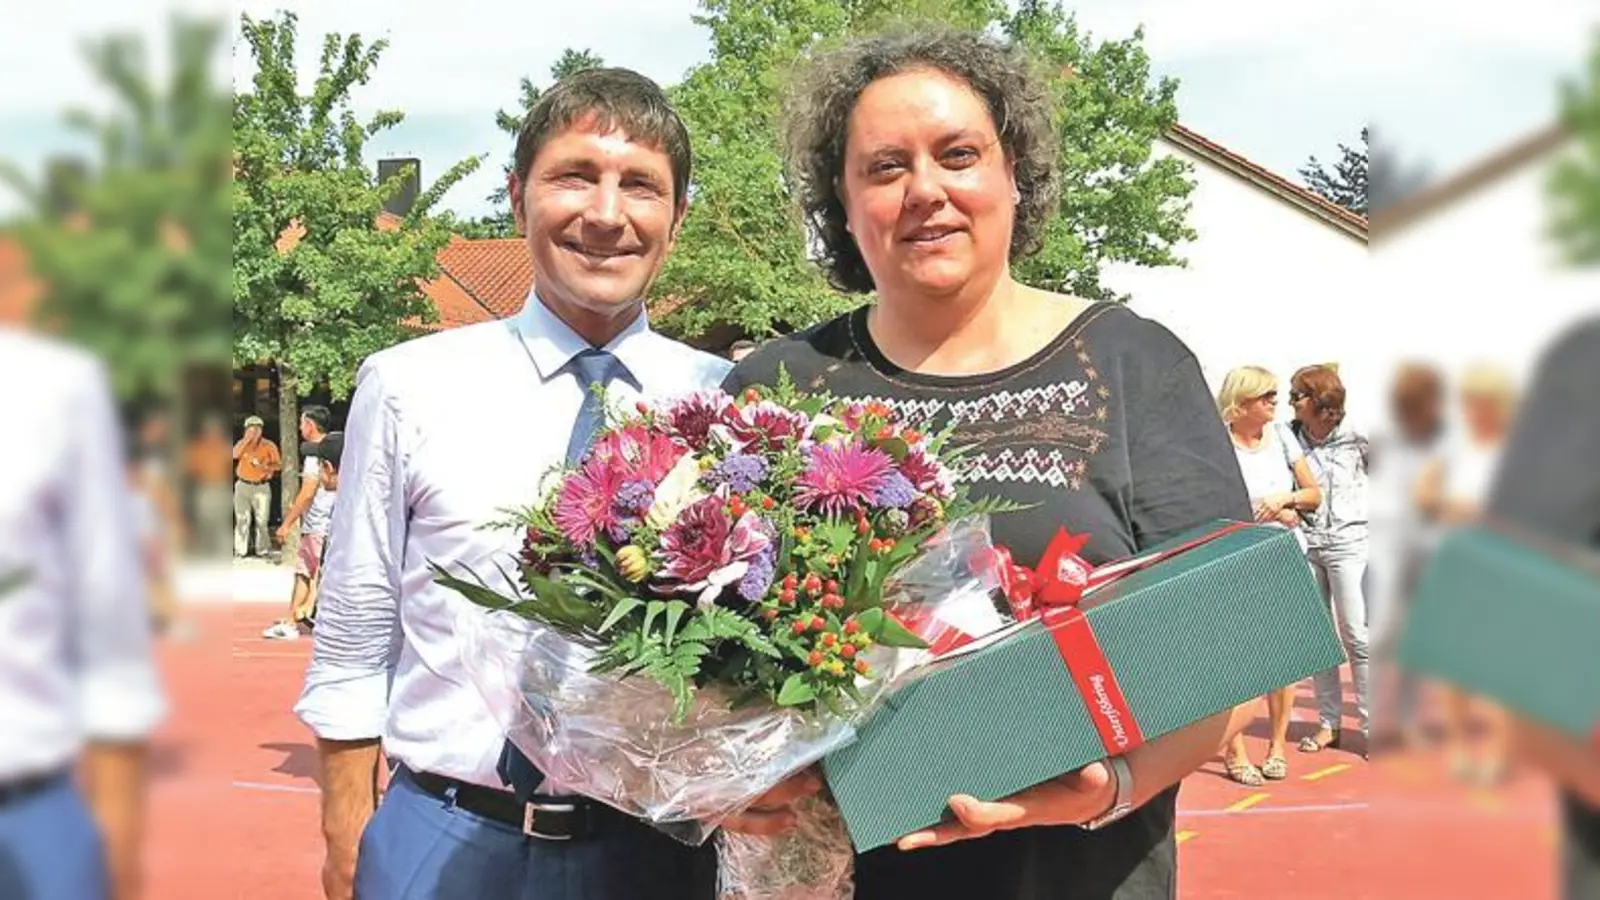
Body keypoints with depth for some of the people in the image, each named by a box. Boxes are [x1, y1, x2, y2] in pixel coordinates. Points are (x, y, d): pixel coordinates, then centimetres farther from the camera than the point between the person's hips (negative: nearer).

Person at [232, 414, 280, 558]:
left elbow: (279, 465, -2)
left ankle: (262, 550, 8)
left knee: (261, 520, 0)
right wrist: (247, 440, -15)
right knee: (242, 520, 1)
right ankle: (240, 551, 3)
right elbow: (235, 455, -15)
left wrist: (263, 466, -18)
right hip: (243, 486, 2)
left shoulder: (269, 446, -2)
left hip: (261, 487, -2)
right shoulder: (242, 443, 5)